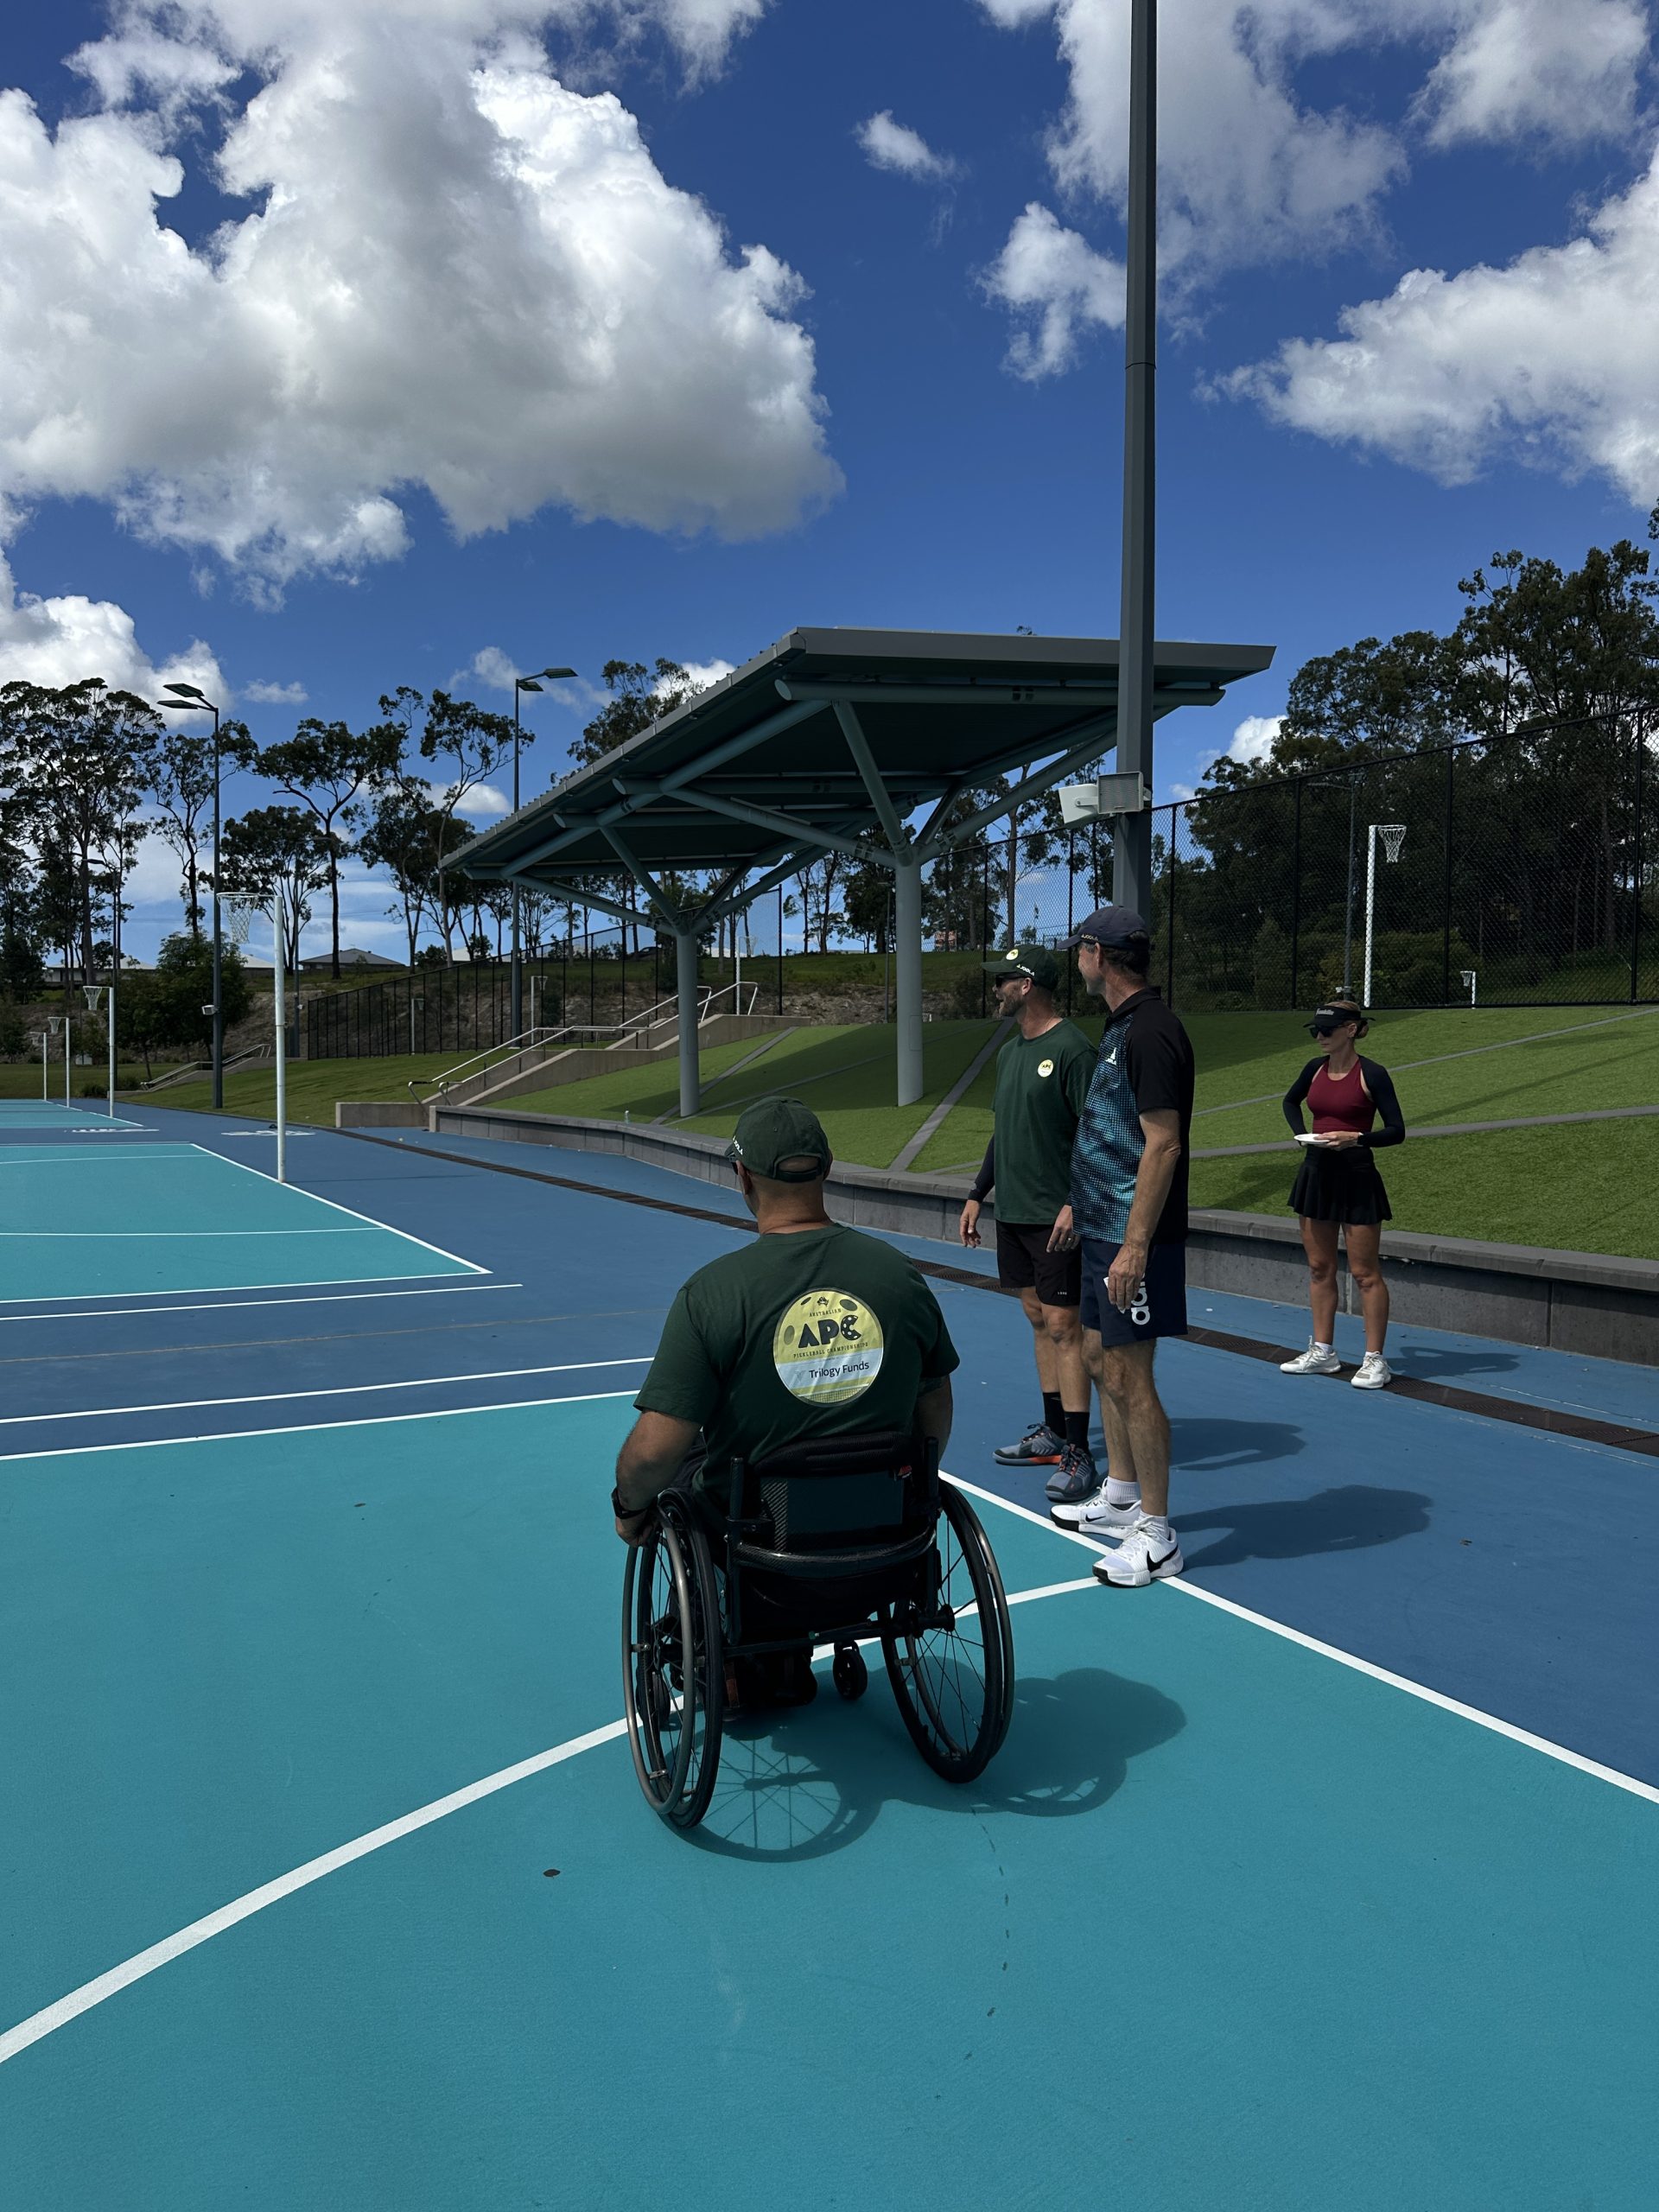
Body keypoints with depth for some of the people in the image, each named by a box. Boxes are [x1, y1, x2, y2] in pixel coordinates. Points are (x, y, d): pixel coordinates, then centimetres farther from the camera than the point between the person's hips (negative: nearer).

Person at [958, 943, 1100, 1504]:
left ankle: (1078, 1457, -4)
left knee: (1063, 1326, -7)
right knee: (1038, 1320, 13)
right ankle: (1053, 1434, 23)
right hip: (1011, 1212, 9)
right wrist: (978, 1194, 20)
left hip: (1055, 1218, -9)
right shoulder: (1009, 1051, 14)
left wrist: (1076, 1203, -23)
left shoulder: (1072, 1049, -13)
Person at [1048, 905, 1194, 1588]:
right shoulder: (1120, 1028, 13)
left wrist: (1134, 1247, -25)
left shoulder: (1150, 1032, -18)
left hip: (1133, 1238, -10)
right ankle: (1123, 1498, 33)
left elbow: (1163, 1146, -23)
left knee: (1129, 1376, -4)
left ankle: (1155, 1534, 8)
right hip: (1103, 1228, 10)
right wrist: (1080, 1203, 24)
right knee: (1099, 1358, 18)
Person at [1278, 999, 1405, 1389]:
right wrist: (1302, 1132, 9)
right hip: (1317, 1174, 6)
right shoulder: (1315, 1069, 6)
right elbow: (1290, 1101, 26)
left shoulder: (1372, 1075, -11)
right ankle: (1322, 1351, 21)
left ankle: (1375, 1360, 7)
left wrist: (1356, 1138, -24)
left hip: (1356, 1179, -6)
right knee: (1319, 1266, 11)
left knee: (1364, 1272, -1)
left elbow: (1397, 1131, -10)